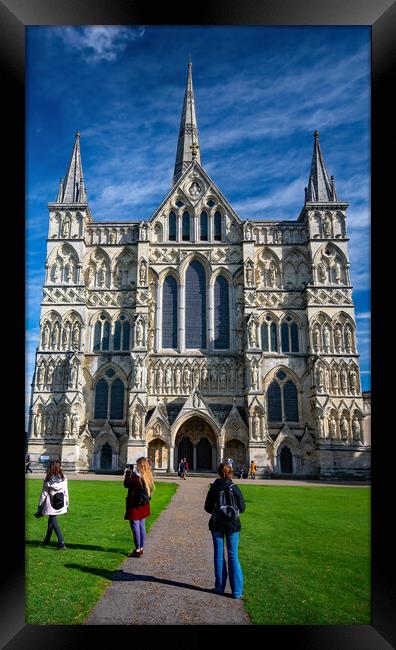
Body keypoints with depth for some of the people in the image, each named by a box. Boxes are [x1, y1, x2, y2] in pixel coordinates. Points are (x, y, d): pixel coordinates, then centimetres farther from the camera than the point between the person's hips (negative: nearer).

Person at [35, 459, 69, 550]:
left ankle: (61, 543, -5)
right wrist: (67, 505, 11)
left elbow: (43, 495, -8)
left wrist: (39, 507, 2)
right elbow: (66, 493, 1)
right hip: (60, 505, 4)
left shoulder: (47, 480, -12)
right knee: (51, 521, 22)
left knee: (54, 523, 4)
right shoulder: (63, 479, -5)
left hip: (50, 505, -4)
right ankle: (46, 541, 36)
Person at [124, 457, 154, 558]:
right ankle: (141, 548, 23)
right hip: (143, 505, 7)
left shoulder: (136, 476, -21)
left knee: (135, 527, 1)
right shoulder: (148, 476, 1)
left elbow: (126, 485, -9)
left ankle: (137, 550, 6)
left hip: (135, 505, -7)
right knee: (142, 526, 15)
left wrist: (127, 473, 3)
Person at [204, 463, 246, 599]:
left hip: (216, 525, 1)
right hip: (232, 525, -1)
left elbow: (207, 508, -1)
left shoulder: (214, 488, -6)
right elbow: (242, 508, -4)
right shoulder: (234, 488, -10)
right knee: (233, 555, 6)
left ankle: (219, 586, 19)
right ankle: (237, 590, 8)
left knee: (218, 554, 12)